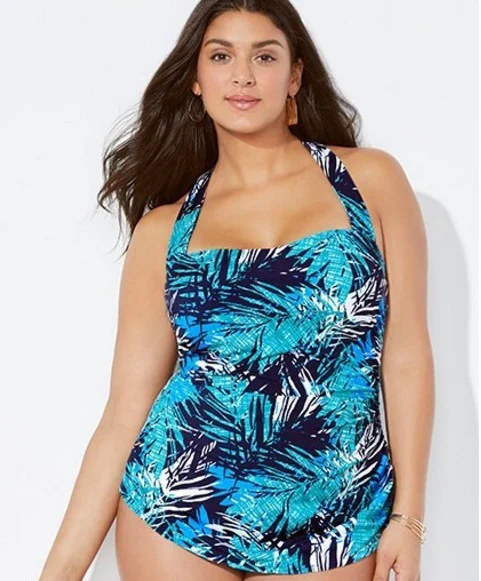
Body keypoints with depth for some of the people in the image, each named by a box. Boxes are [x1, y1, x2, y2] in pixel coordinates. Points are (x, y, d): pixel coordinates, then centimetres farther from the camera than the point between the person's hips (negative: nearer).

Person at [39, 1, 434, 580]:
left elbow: (407, 355, 1)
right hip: (178, 508, 1)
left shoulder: (371, 178, 2)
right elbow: (125, 411, 3)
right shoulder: (163, 228, 4)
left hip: (329, 530, 0)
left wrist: (407, 516, -3)